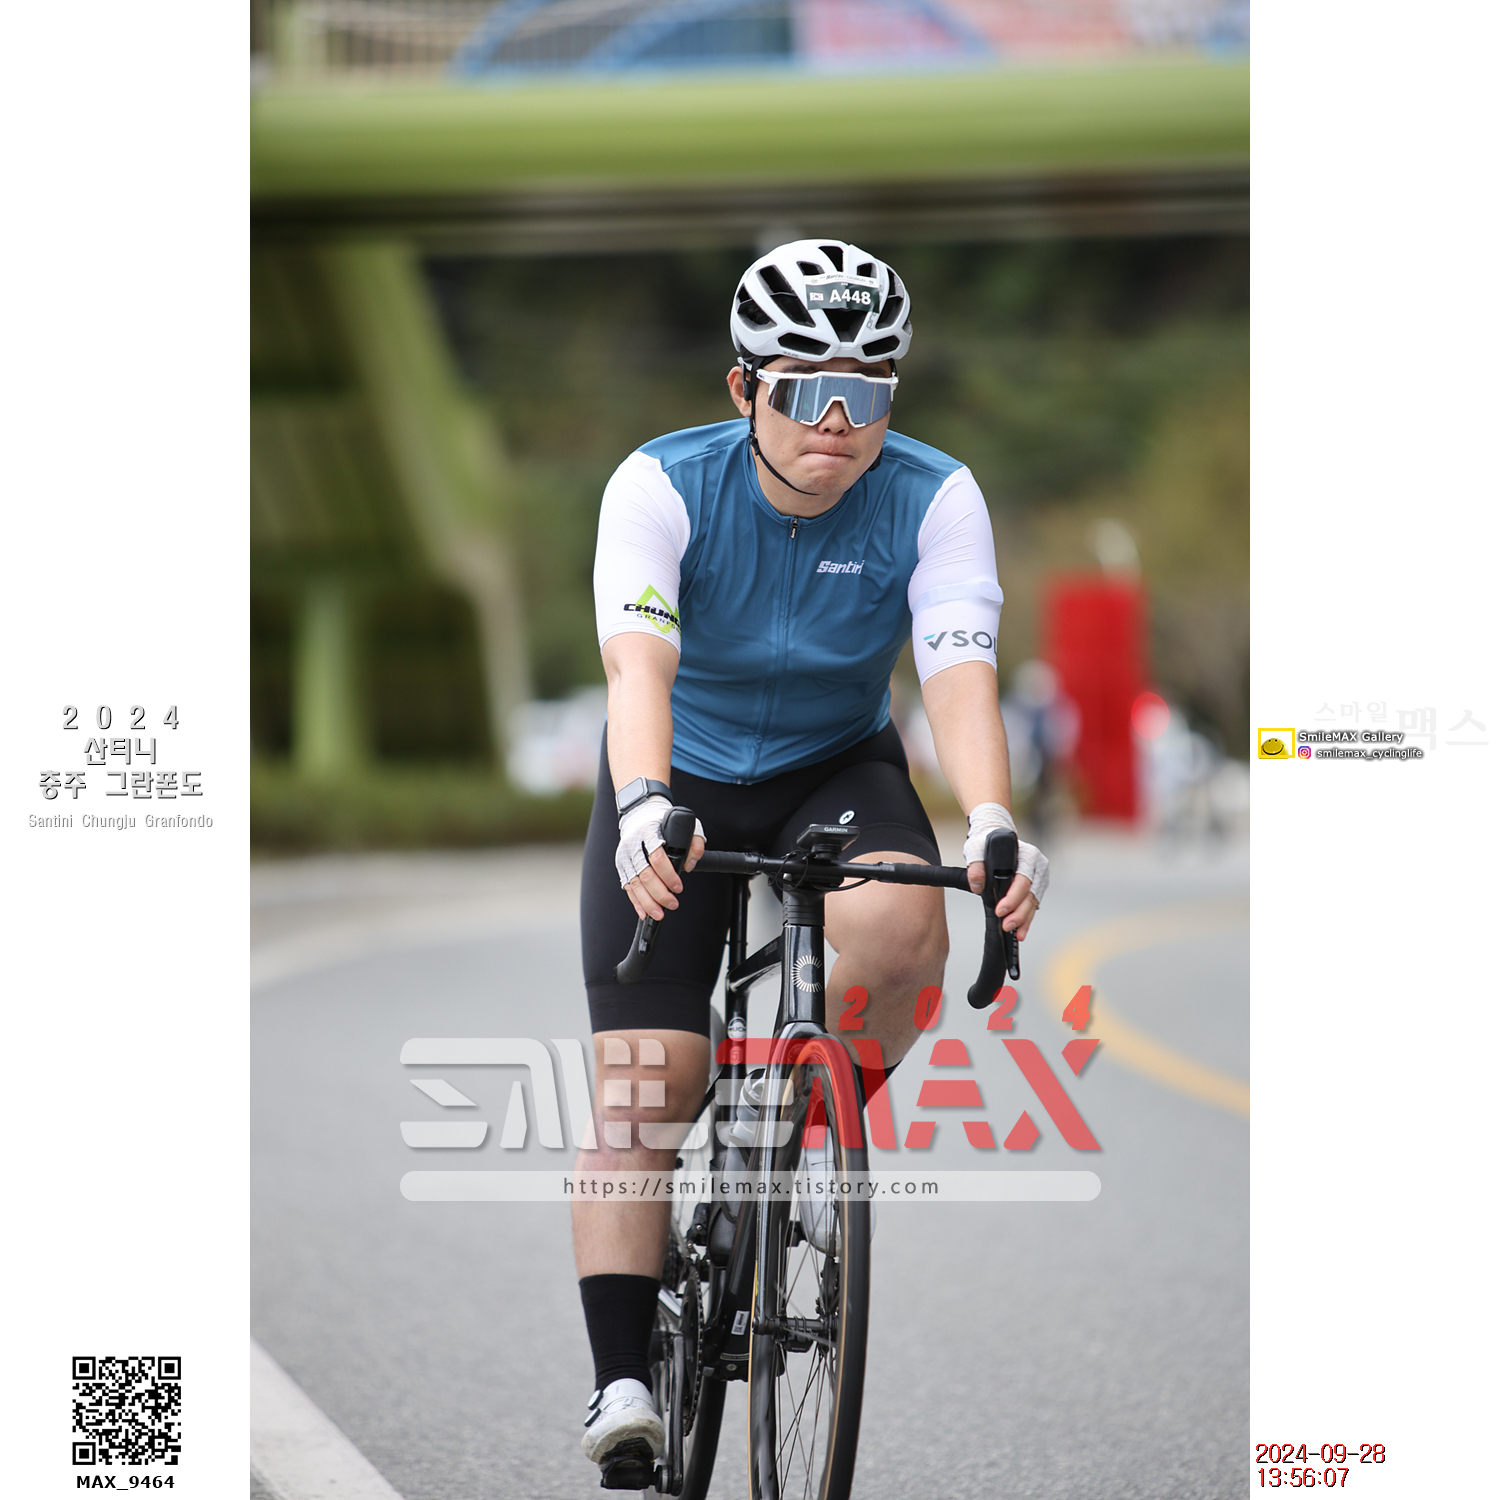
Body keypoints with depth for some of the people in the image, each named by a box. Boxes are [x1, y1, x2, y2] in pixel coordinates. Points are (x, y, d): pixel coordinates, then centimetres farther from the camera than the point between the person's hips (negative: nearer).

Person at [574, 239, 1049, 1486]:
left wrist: (993, 827, -48)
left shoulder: (934, 499, -18)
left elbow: (960, 675, -30)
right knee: (643, 1083, -13)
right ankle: (623, 1394, -11)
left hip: (839, 772, 1)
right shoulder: (664, 486, -22)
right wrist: (644, 810, -54)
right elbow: (640, 660, -35)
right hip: (682, 785, -1)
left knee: (900, 930, -33)